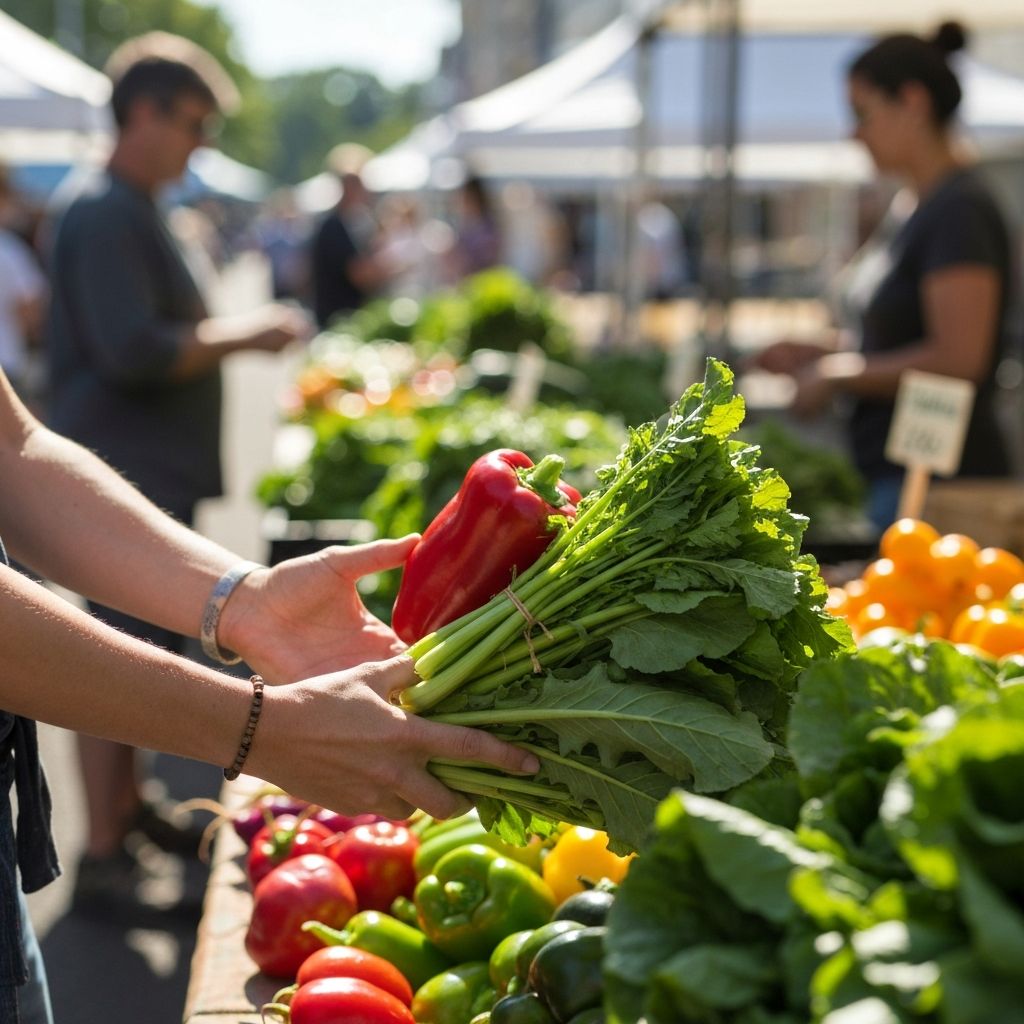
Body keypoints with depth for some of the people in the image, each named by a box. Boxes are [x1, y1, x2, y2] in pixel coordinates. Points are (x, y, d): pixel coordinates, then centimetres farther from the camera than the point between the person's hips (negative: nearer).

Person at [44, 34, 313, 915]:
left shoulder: (133, 211, 17)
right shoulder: (105, 214, -16)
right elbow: (133, 352, -25)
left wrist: (235, 335, 14)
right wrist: (241, 337, -16)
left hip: (156, 472, 11)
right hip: (125, 475, -11)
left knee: (147, 646, 19)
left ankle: (127, 807, 33)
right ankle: (103, 857, 0)